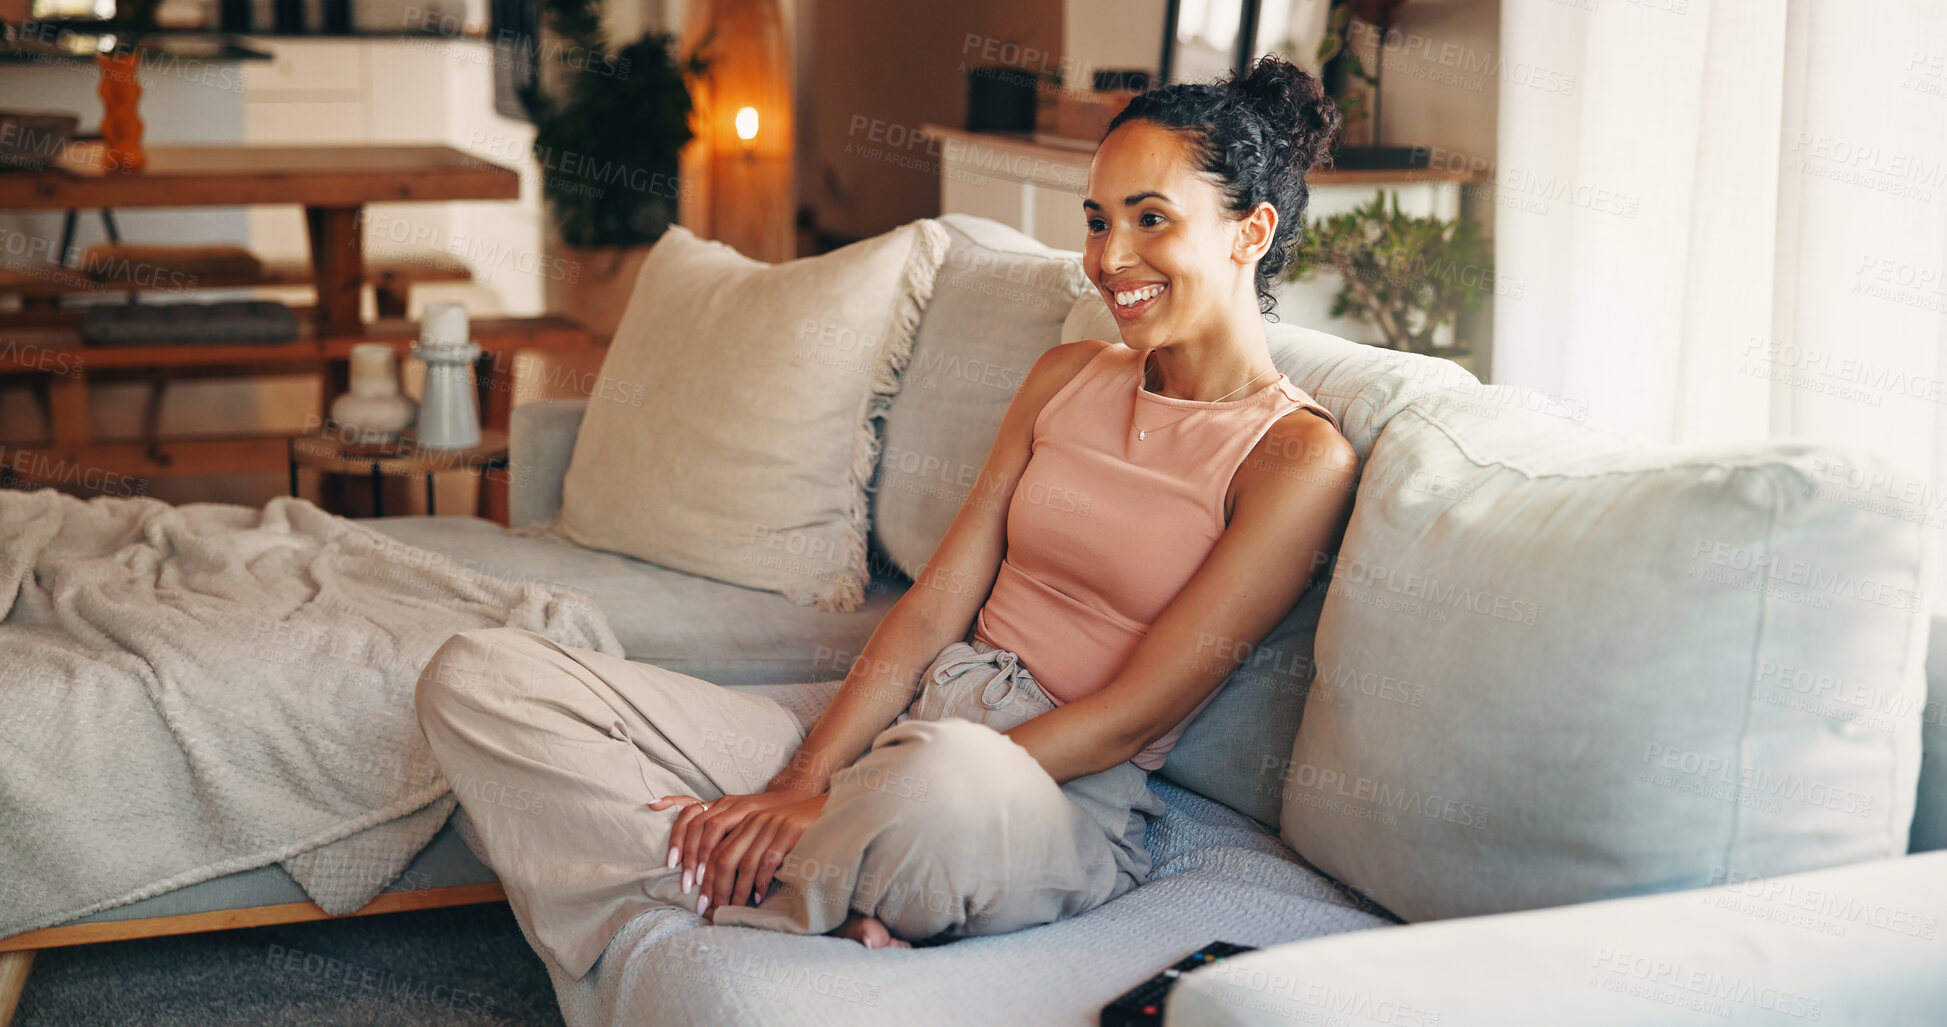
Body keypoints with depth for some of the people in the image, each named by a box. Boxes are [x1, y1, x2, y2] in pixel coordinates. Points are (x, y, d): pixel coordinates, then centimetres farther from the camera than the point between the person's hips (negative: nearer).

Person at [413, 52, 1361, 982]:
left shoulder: (1300, 458, -5)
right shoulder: (1068, 377, 16)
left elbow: (1132, 716, -12)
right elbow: (935, 608, 8)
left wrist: (826, 807, -16)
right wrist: (801, 781, -9)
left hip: (1061, 799, -6)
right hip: (901, 726, 7)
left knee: (947, 779, -46)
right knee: (475, 676, -8)